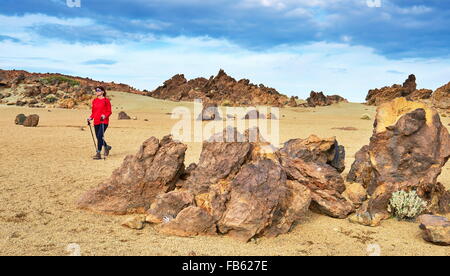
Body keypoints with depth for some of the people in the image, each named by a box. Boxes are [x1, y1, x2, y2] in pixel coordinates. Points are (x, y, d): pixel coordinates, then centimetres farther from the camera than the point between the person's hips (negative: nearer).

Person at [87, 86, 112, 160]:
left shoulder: (106, 100, -2)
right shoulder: (94, 101, 14)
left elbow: (109, 112, -2)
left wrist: (104, 116, -20)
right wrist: (90, 118, 4)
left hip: (104, 121, -6)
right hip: (96, 122, 6)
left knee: (100, 136, -16)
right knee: (98, 137, 12)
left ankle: (98, 154, -14)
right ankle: (107, 147, 40)